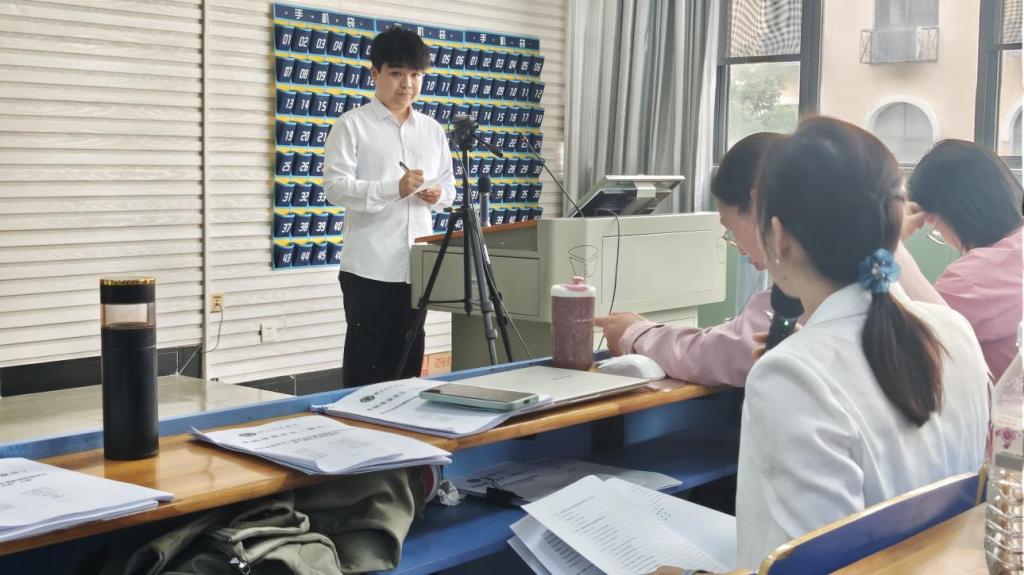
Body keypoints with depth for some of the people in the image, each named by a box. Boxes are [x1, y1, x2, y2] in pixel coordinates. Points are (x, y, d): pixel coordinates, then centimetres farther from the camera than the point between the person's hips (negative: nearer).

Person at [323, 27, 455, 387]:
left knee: (408, 361, 11)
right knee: (365, 366, 1)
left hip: (418, 266, 5)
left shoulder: (433, 130, 14)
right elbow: (335, 186, -12)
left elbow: (449, 186, 17)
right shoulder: (352, 125, -2)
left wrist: (437, 194, -8)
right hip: (370, 267, -5)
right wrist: (394, 189, -25)